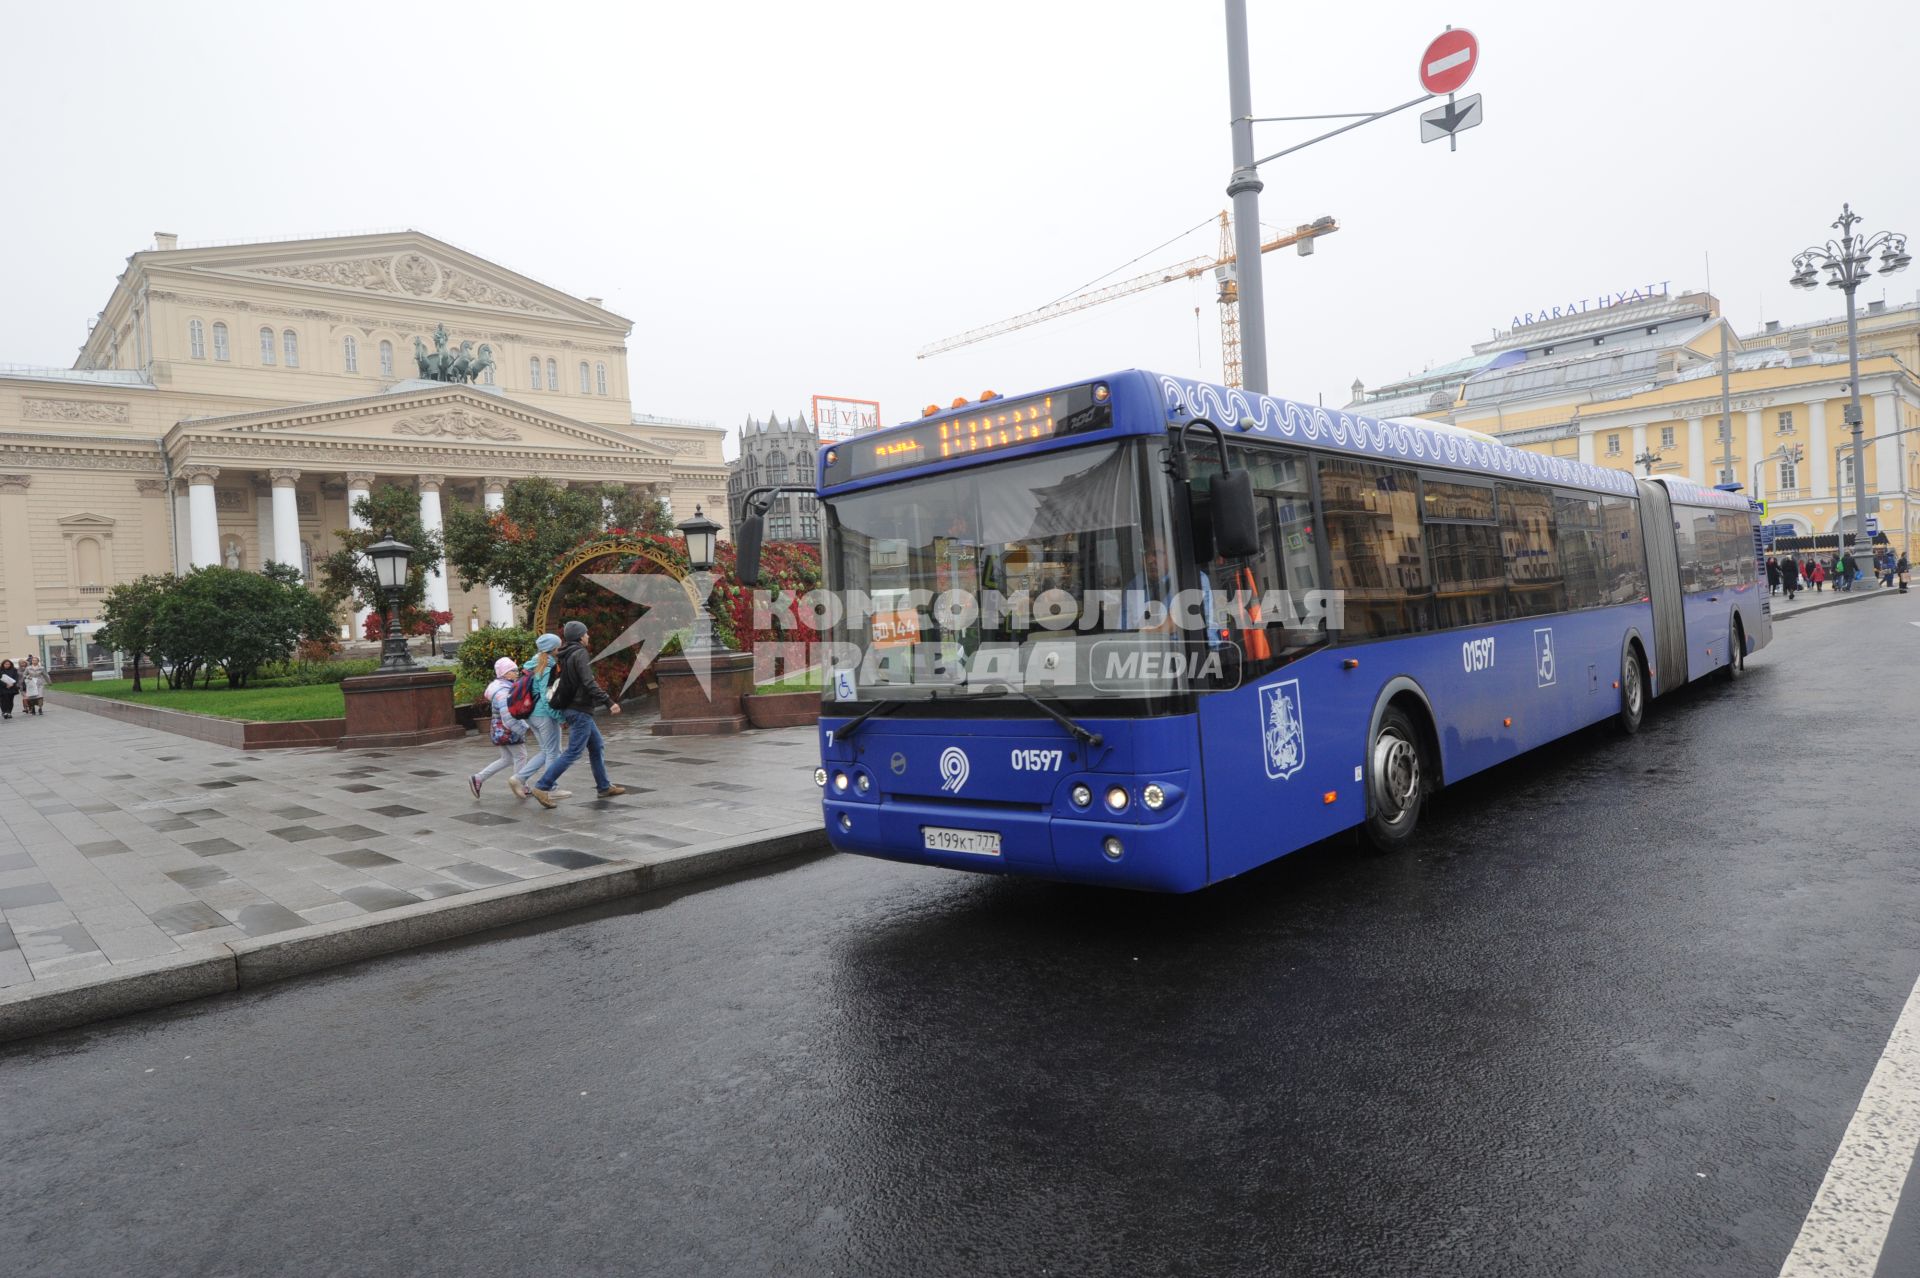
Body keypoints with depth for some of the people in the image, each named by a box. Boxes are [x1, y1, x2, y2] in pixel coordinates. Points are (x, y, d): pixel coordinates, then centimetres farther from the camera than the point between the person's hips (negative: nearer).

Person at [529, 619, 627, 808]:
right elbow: (588, 682, -24)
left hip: (573, 708, 10)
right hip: (580, 709, -10)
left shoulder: (563, 656, 13)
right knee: (573, 752, -8)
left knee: (597, 746, 17)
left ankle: (604, 787, 22)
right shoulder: (579, 653, -14)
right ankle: (542, 787, -9)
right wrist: (608, 702, -27)